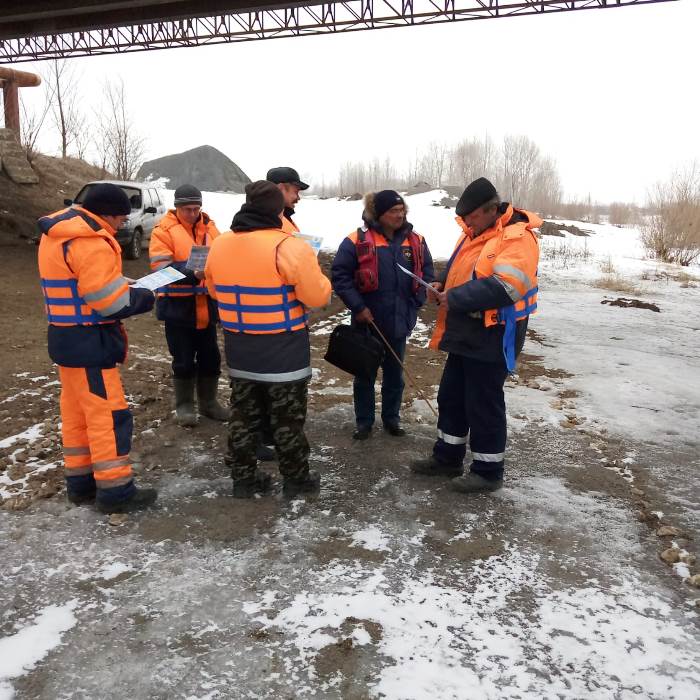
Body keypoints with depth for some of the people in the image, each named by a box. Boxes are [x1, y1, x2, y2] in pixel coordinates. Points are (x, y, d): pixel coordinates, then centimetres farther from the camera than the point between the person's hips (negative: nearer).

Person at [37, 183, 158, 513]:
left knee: (76, 413, 17)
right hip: (89, 343, -10)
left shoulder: (56, 234, 12)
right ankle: (115, 491, 6)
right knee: (108, 414, -2)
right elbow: (110, 301, -23)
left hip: (67, 337, 10)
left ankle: (81, 482, 28)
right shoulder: (89, 242, -21)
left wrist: (125, 288, 7)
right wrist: (144, 298, -5)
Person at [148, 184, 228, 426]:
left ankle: (208, 402, 28)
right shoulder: (164, 230, -7)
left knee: (210, 356, 12)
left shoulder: (209, 227, 8)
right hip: (178, 305, -4)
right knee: (184, 359, 4)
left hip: (206, 304, 5)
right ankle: (184, 406, 21)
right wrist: (192, 274, -32)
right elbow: (162, 268, -17)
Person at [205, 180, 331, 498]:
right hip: (283, 351, -5)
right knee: (287, 418, 8)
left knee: (243, 414, 16)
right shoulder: (288, 247, -18)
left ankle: (243, 477, 26)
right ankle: (296, 478, 22)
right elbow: (318, 296, -15)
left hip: (239, 349, 5)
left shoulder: (219, 246, 2)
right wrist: (316, 274, 6)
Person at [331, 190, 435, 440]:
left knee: (394, 373, 16)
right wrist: (357, 307, -15)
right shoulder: (357, 241, -12)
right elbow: (339, 275, -11)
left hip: (399, 322, 3)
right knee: (365, 374, 11)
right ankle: (364, 421, 26)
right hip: (367, 322, -3)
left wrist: (415, 303, -1)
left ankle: (391, 418, 33)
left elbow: (427, 273, 10)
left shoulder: (415, 241, 1)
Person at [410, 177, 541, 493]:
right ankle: (447, 457, 32)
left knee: (483, 405, 1)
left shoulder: (517, 237, -18)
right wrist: (443, 285, 0)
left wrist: (455, 298, -24)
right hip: (464, 334, 9)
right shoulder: (474, 233, 11)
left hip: (492, 338, -9)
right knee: (451, 397, 17)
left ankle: (488, 471, 18)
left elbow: (504, 286, -30)